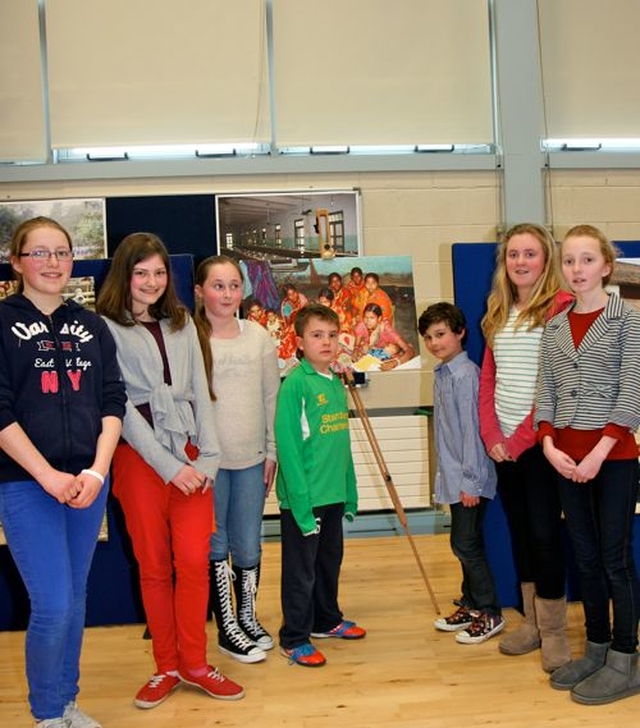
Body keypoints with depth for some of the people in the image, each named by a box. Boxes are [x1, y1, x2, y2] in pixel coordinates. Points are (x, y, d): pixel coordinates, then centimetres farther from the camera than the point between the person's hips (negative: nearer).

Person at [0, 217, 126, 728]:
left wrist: (97, 471, -8)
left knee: (75, 598, 13)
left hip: (89, 482, 4)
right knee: (52, 605, -5)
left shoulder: (92, 326, 9)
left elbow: (113, 402, 5)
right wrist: (49, 476, -16)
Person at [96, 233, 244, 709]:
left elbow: (200, 393, 8)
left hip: (191, 455, 3)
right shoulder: (107, 329, -4)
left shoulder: (182, 323, 11)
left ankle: (194, 664, 17)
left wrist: (208, 457, -2)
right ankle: (167, 667, 22)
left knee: (194, 561, 1)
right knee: (154, 566, 7)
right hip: (140, 457, -3)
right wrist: (168, 465, -12)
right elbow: (120, 407, -9)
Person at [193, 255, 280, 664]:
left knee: (249, 546, 12)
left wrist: (272, 450, 7)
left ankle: (248, 617, 33)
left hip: (251, 459, 3)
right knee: (216, 546, 9)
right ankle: (227, 627, 25)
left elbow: (272, 397, 8)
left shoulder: (258, 336, 5)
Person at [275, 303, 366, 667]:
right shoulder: (295, 383, -14)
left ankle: (327, 619, 40)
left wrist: (350, 492, 14)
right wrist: (301, 497, -21)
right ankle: (294, 639, 20)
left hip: (334, 494, 8)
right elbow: (288, 444, -18)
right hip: (303, 496, -7)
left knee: (330, 560, 21)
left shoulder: (337, 384, 9)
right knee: (301, 569, 5)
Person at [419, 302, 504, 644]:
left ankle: (490, 613, 13)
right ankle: (470, 604, 31)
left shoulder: (465, 374, -17)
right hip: (454, 475, 9)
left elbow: (471, 427, -19)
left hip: (469, 477, -9)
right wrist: (453, 475, 19)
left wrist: (470, 480, -18)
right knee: (464, 543, 17)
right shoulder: (442, 373, 11)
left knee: (466, 544, -2)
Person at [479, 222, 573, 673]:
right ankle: (532, 622, 27)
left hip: (540, 442, -6)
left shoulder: (561, 307, -8)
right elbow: (488, 378, 11)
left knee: (545, 532, -1)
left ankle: (554, 632, 15)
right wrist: (491, 435, -1)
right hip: (503, 444, 7)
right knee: (519, 531, 13)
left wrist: (520, 439, -14)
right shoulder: (498, 312, 13)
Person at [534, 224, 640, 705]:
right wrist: (549, 445, -6)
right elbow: (545, 394, 8)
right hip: (566, 457, 5)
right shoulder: (555, 327, 9)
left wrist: (599, 453, -17)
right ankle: (596, 650, 27)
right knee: (586, 557, 13)